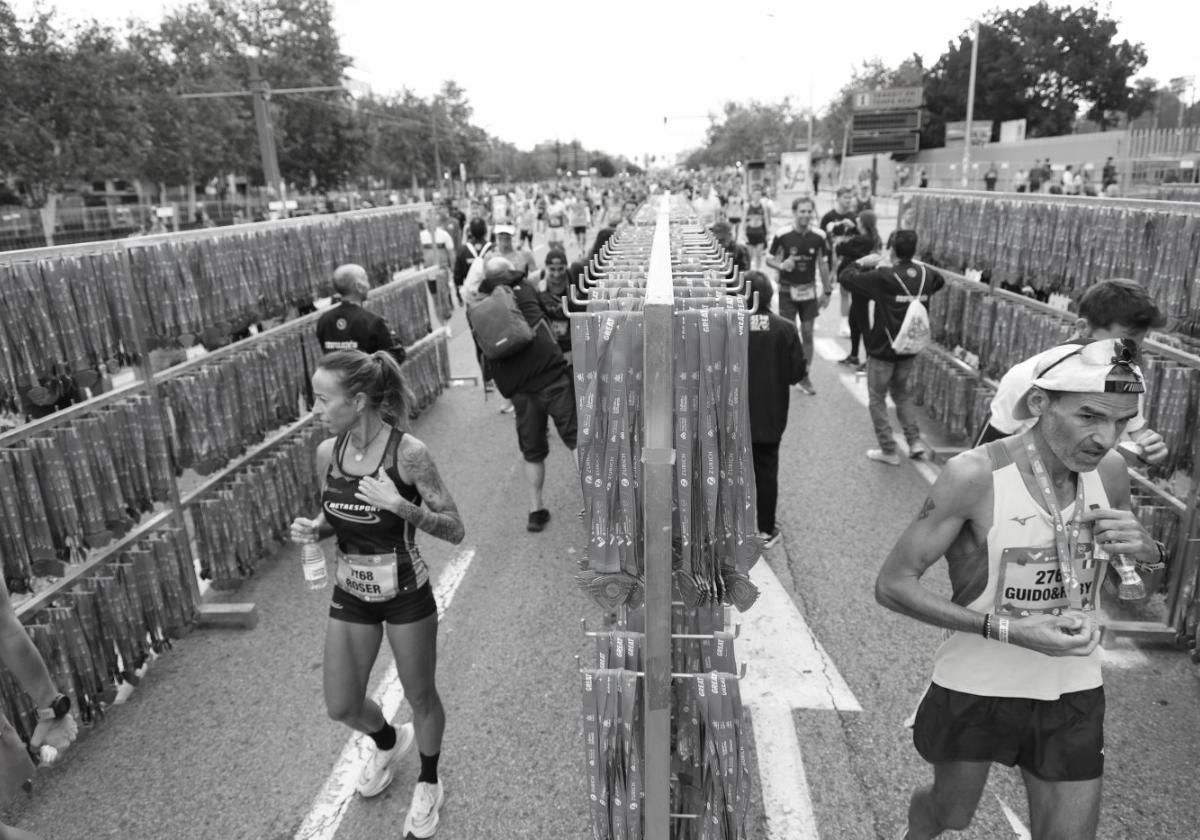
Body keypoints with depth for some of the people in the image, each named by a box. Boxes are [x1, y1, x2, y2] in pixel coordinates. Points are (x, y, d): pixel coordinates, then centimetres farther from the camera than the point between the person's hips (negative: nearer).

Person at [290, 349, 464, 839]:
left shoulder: (407, 453, -22)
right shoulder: (327, 453, -7)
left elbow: (454, 530, -18)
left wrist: (402, 506, -33)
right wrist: (312, 529, -12)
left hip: (406, 596, -5)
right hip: (350, 595, 5)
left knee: (420, 697, 15)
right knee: (340, 707, 16)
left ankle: (428, 783, 45)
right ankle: (388, 741, 51)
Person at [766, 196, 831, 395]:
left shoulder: (818, 236, -3)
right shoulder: (782, 235, -11)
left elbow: (823, 264, 7)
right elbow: (769, 259, -1)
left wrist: (827, 291, 8)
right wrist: (781, 265, -24)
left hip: (809, 290, 3)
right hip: (787, 290, -3)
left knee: (807, 334, 6)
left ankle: (805, 377, 18)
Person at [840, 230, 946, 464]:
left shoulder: (883, 277, -20)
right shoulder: (926, 274, -3)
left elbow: (845, 278, -16)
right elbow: (940, 280, 23)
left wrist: (862, 262, 2)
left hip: (882, 350, -5)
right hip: (910, 349, 5)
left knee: (877, 399, 10)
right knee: (901, 393, 25)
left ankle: (888, 451, 12)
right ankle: (915, 441, 16)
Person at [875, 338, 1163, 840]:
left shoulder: (1108, 470, -7)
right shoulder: (976, 474, -23)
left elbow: (1137, 584, 12)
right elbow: (893, 584, -21)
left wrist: (1145, 550, -12)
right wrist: (1008, 629, -28)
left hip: (1074, 693, 4)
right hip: (976, 690, -3)